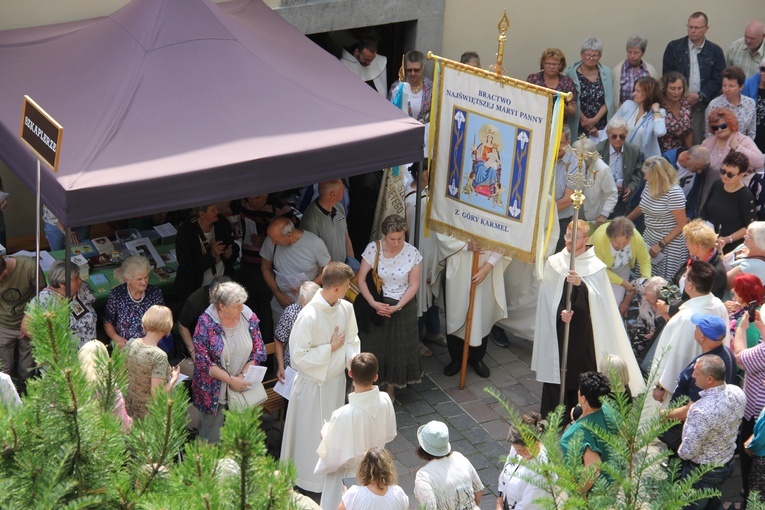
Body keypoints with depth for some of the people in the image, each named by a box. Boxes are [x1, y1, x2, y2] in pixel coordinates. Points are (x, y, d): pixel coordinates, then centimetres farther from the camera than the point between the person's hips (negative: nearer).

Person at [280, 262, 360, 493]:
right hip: (313, 384, -6)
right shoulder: (309, 317, -31)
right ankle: (310, 480, 33)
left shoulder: (346, 308, -10)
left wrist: (353, 358, -15)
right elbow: (298, 357, -26)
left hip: (336, 379, 6)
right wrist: (330, 348, -21)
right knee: (312, 432, 12)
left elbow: (351, 339, 5)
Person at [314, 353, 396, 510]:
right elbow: (390, 435, -2)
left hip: (348, 476, -5)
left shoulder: (344, 415, -37)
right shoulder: (385, 401, -21)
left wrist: (325, 432, -8)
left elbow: (333, 457, -25)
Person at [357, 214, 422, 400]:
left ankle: (390, 388, 31)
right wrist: (373, 303, -20)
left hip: (402, 307, 1)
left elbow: (413, 285, -8)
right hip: (376, 305, 0)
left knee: (397, 348, 12)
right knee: (373, 346, 8)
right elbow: (361, 279, -9)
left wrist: (397, 307, -18)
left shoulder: (412, 253, -13)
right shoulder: (373, 249, -14)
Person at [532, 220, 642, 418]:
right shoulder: (554, 262, 3)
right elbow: (548, 297, 4)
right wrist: (560, 311, -14)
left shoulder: (595, 266, -3)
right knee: (555, 370, 5)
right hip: (557, 326, 2)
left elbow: (597, 299, -11)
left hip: (583, 329, -2)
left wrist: (580, 284, -28)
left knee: (581, 371, -1)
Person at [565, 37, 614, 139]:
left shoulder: (606, 73, 7)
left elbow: (609, 101, 3)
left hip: (602, 127, 2)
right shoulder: (571, 72, -2)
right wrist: (586, 122, -10)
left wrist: (595, 119, -10)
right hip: (578, 128, -2)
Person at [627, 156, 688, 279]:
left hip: (669, 244, -7)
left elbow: (682, 224, -17)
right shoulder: (649, 185, 2)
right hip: (649, 238, 7)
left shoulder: (674, 193, -20)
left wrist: (661, 245, -18)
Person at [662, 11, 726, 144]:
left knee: (698, 144, -4)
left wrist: (700, 96, -9)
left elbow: (718, 79, 5)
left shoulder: (715, 51, 7)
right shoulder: (674, 47, 5)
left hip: (702, 106, 0)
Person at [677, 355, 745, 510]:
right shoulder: (737, 393, -16)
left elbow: (688, 451, -30)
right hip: (728, 464, 6)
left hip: (702, 472, -6)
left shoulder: (702, 411, -40)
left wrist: (680, 451, -8)